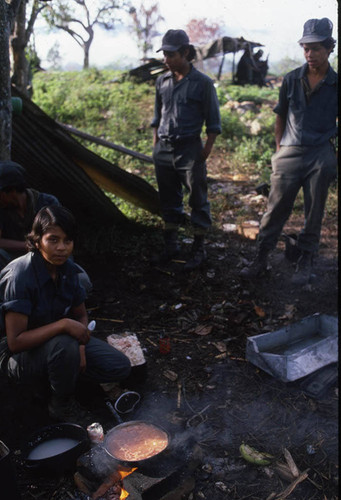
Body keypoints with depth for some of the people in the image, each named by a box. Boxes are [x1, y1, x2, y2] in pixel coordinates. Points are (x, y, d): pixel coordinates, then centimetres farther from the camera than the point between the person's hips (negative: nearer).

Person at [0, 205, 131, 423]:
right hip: (18, 356, -6)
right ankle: (62, 405, -9)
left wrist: (80, 347, -13)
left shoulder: (67, 268, -7)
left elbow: (81, 315, 6)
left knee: (121, 367, -6)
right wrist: (64, 324, -35)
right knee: (63, 346, -38)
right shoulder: (19, 276, -28)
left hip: (56, 340, 6)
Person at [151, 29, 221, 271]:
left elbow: (213, 122, -2)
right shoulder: (162, 81, 10)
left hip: (190, 150, -5)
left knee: (198, 200, 2)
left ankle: (199, 249, 14)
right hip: (163, 150, 5)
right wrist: (156, 145, 15)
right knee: (168, 199, 12)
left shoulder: (203, 83, -5)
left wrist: (207, 150, -8)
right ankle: (171, 245, 26)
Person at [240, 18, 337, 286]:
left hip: (321, 156, -1)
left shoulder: (335, 84, 2)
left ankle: (305, 262, 20)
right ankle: (261, 259, 10)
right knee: (276, 208, 1)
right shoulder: (291, 79, 6)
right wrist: (279, 148, 9)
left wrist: (334, 158, 1)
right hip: (290, 154, 1)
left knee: (314, 213, 6)